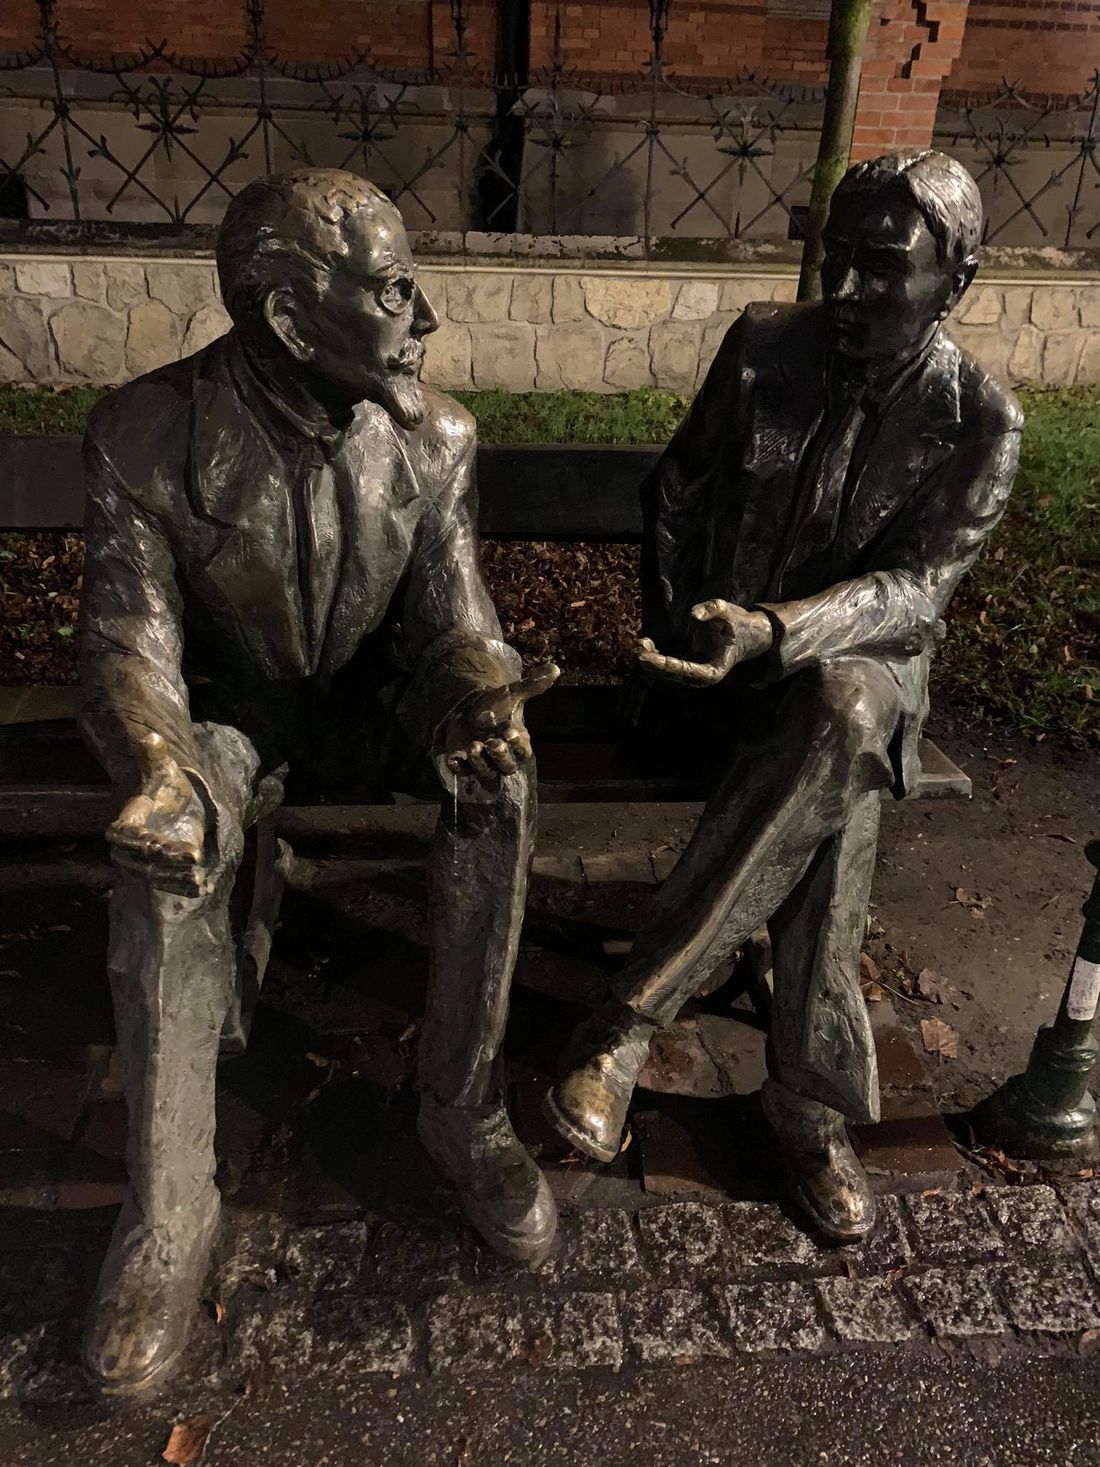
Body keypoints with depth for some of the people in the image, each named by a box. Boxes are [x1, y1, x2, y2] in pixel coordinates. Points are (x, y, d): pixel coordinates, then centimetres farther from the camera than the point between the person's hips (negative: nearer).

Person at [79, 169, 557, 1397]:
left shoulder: (434, 437, -12)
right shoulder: (146, 436, -19)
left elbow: (451, 622, -11)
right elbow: (130, 643, -21)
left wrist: (481, 700, -37)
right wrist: (157, 767, -44)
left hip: (369, 696, 2)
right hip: (225, 712, -1)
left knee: (500, 780, -28)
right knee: (169, 852, -32)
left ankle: (460, 1108, -11)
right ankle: (168, 1211, -16)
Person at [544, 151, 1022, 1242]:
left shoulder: (980, 420, -4)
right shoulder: (765, 346, 1)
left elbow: (915, 591, -14)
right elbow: (675, 498, 9)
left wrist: (773, 633, -33)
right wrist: (678, 644, -3)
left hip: (864, 665, 0)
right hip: (730, 661, 1)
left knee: (839, 717, -38)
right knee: (835, 806, -31)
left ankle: (629, 1016, -29)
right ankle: (814, 1111, -15)